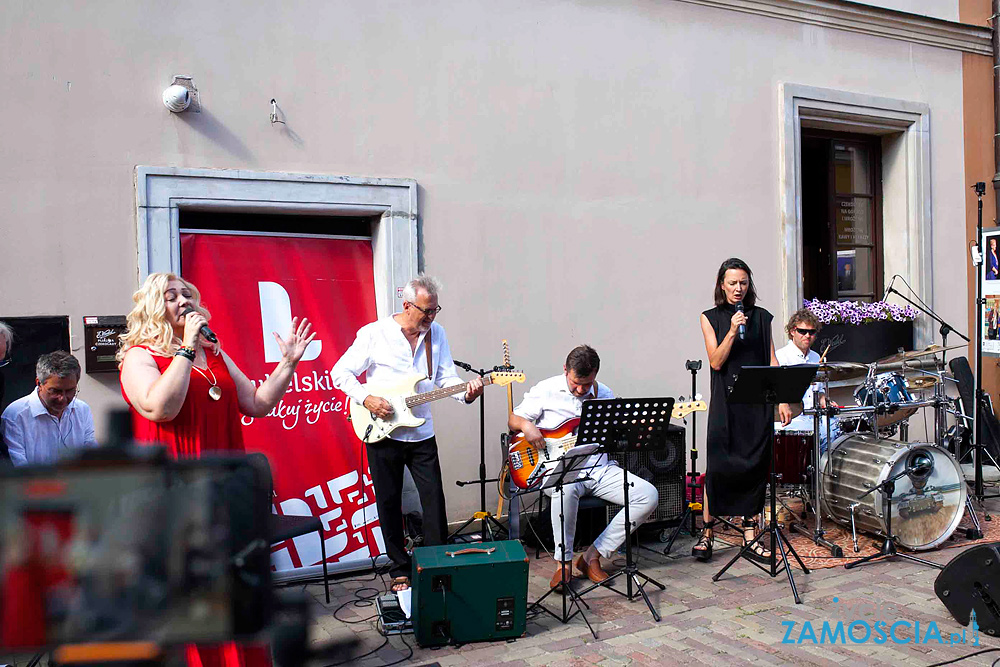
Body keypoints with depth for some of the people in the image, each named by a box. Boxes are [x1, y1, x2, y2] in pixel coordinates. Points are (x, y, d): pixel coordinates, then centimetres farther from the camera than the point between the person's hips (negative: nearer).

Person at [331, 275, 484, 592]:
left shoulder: (437, 333, 3)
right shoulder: (373, 333, -9)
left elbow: (446, 377, 1)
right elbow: (340, 372, -5)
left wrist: (466, 392, -19)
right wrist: (366, 399, -18)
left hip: (421, 433, 3)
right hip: (381, 433, -3)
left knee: (435, 500, 3)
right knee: (389, 503, 7)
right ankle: (400, 568, 22)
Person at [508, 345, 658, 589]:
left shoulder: (605, 394, 9)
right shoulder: (546, 391, -1)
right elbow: (513, 419, 5)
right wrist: (527, 425, -18)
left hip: (598, 468, 4)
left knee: (649, 496, -15)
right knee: (566, 488, -41)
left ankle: (593, 555, -9)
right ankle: (563, 562, -19)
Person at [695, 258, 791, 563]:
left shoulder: (761, 317, 9)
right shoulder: (711, 318, 3)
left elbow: (771, 360, 7)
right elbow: (716, 362, -6)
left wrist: (783, 399, 1)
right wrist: (732, 331, -17)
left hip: (758, 402, 2)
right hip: (726, 401, -2)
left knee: (754, 466, 3)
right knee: (718, 466, -5)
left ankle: (750, 535, 12)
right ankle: (707, 532, 7)